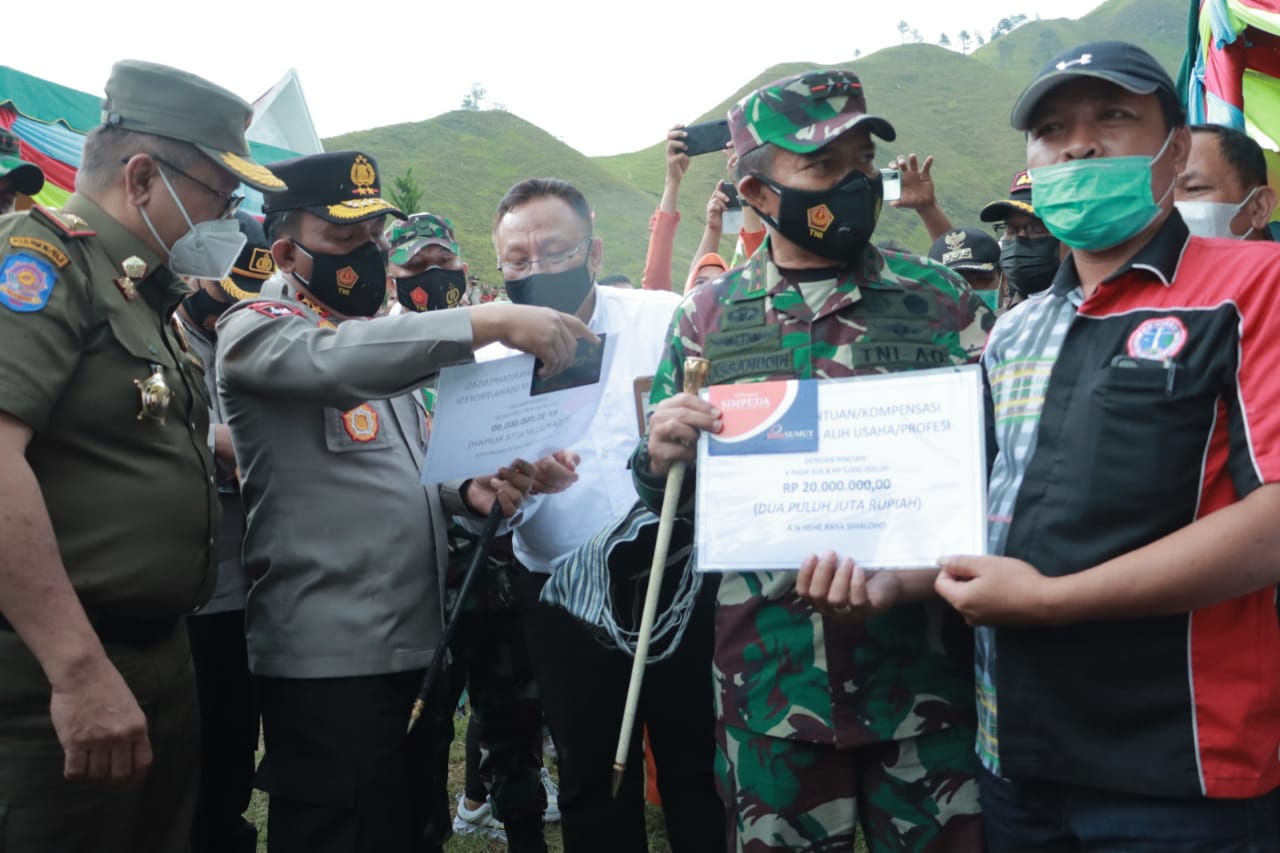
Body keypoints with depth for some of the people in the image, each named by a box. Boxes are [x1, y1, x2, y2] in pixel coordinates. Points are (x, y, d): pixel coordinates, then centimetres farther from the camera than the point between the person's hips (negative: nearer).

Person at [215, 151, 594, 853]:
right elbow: (337, 359, -31)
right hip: (329, 656, -8)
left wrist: (466, 490, 3)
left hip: (415, 642, 8)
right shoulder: (257, 329, -7)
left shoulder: (386, 339, 18)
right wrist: (493, 322, -38)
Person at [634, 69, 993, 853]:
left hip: (922, 667, 0)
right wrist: (661, 458, -14)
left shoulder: (941, 302, 0)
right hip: (771, 675, 1)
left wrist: (916, 576, -17)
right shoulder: (708, 317, 3)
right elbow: (663, 493, 10)